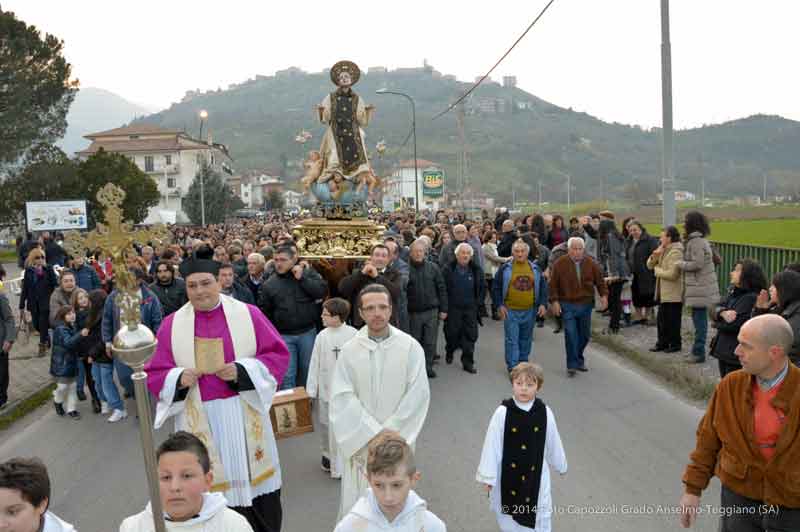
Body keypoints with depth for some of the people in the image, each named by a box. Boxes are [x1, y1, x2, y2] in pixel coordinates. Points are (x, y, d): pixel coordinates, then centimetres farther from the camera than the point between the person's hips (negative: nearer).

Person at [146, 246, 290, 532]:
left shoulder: (248, 314, -3)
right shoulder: (172, 324, 1)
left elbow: (278, 356, -3)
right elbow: (155, 374, 4)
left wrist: (241, 371, -16)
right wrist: (179, 379, -16)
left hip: (245, 417, 0)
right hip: (200, 421, 1)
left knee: (255, 486, 9)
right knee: (211, 489, 4)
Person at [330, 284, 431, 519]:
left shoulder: (410, 347, -8)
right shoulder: (350, 350, -5)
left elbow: (418, 395, -9)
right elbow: (342, 398, -8)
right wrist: (372, 435, -14)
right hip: (361, 443, 1)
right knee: (358, 502, 9)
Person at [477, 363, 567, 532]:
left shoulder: (545, 412, -10)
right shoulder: (503, 412, -17)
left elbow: (553, 442, 4)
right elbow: (492, 444, -12)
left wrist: (560, 465, 17)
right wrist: (488, 476, -8)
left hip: (535, 473, 1)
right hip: (508, 474, -1)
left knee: (539, 518, 11)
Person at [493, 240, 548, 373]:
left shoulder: (535, 268, 6)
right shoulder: (505, 268, -3)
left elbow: (543, 287, 11)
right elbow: (496, 288, 1)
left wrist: (543, 304, 1)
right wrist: (499, 305, -6)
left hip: (529, 311, 3)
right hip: (510, 311, -3)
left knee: (526, 339, 15)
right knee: (512, 340, -3)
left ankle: (523, 363, 31)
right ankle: (512, 367, 3)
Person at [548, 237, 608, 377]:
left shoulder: (591, 263, 3)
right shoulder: (559, 264, -6)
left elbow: (599, 280, 8)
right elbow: (553, 284, -3)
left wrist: (604, 295, -6)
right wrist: (555, 301, -10)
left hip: (586, 304, 4)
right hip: (567, 304, -3)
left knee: (585, 335, 13)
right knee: (571, 334, -11)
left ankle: (579, 359, 34)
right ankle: (572, 365, -2)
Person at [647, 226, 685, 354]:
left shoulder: (676, 252, -17)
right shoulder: (663, 250, 12)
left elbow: (672, 274, -25)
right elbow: (650, 265, 11)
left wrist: (657, 270, -10)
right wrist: (655, 255, -8)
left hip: (673, 294, -9)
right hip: (663, 293, 9)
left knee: (672, 321, 3)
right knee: (661, 319, 15)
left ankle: (675, 344, 15)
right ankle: (662, 342, 25)